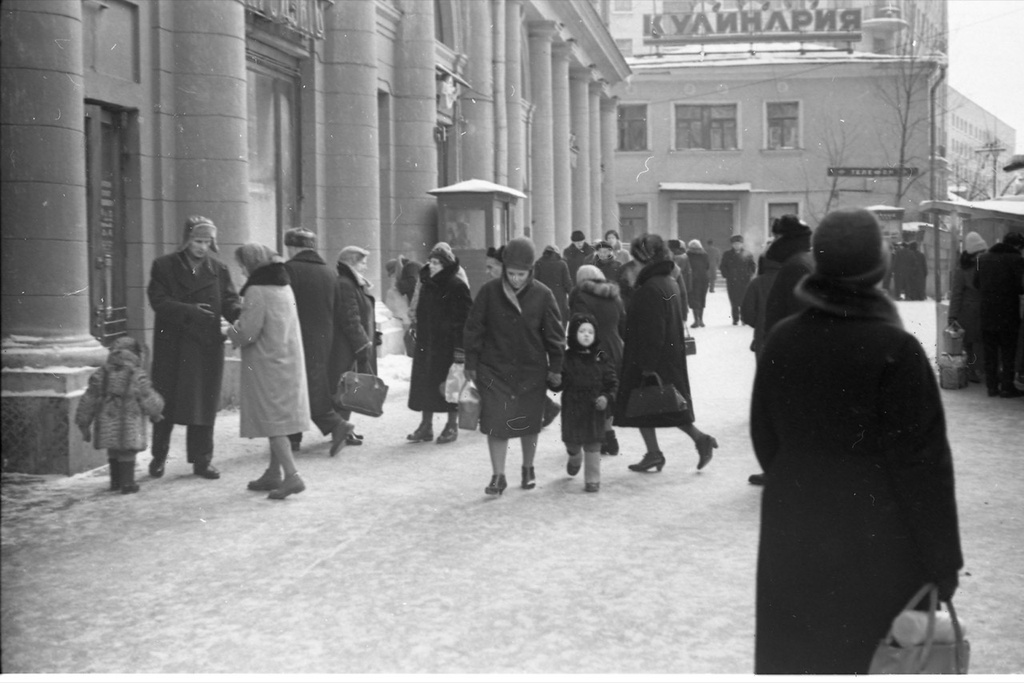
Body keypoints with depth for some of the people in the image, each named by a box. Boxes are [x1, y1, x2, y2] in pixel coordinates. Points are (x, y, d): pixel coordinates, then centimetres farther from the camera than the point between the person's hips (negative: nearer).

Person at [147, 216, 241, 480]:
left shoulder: (218, 270, 9)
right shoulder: (164, 266, 0)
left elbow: (230, 300, 3)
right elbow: (158, 300, -9)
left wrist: (238, 314, -20)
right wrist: (189, 311, -22)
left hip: (207, 347, 2)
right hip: (172, 346, -2)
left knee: (204, 405, 4)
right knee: (165, 402, 5)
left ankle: (202, 461, 13)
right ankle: (159, 457, 21)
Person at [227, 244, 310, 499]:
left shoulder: (256, 291, -16)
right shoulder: (284, 287, 11)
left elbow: (247, 333, -18)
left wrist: (231, 330, 2)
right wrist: (241, 325, 15)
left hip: (267, 364, -9)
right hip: (288, 361, 9)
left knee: (272, 420, -6)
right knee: (279, 418, 14)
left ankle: (292, 475, -13)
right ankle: (274, 473, 22)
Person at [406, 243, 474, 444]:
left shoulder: (457, 287, -12)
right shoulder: (426, 285, 11)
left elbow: (463, 320, -15)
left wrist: (460, 348, -20)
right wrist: (417, 335, 16)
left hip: (447, 344, -7)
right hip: (426, 344, 7)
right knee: (424, 384, 8)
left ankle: (452, 426, 13)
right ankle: (426, 426, 16)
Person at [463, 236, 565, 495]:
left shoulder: (542, 295, -5)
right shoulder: (489, 292, -6)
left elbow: (555, 334, 1)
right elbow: (474, 329, 1)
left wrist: (555, 368, 1)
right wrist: (471, 364, 0)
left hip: (532, 371, 0)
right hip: (495, 369, 0)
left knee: (529, 424, 12)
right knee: (495, 423, -4)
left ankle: (528, 469, 31)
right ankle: (498, 476, 6)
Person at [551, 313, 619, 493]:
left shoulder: (600, 359, 0)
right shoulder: (567, 358, -3)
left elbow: (612, 382, 3)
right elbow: (558, 385, 0)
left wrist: (607, 397, -11)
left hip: (595, 409, 0)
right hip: (572, 409, 0)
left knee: (592, 445, 1)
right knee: (572, 442, 12)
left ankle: (592, 480, 9)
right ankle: (575, 458, 47)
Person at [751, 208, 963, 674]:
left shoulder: (782, 340, -1)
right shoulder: (894, 349, -18)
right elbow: (922, 463, -15)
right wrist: (941, 560, -7)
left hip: (791, 537, 5)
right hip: (874, 544, -5)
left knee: (793, 654, 16)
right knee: (868, 657, 7)